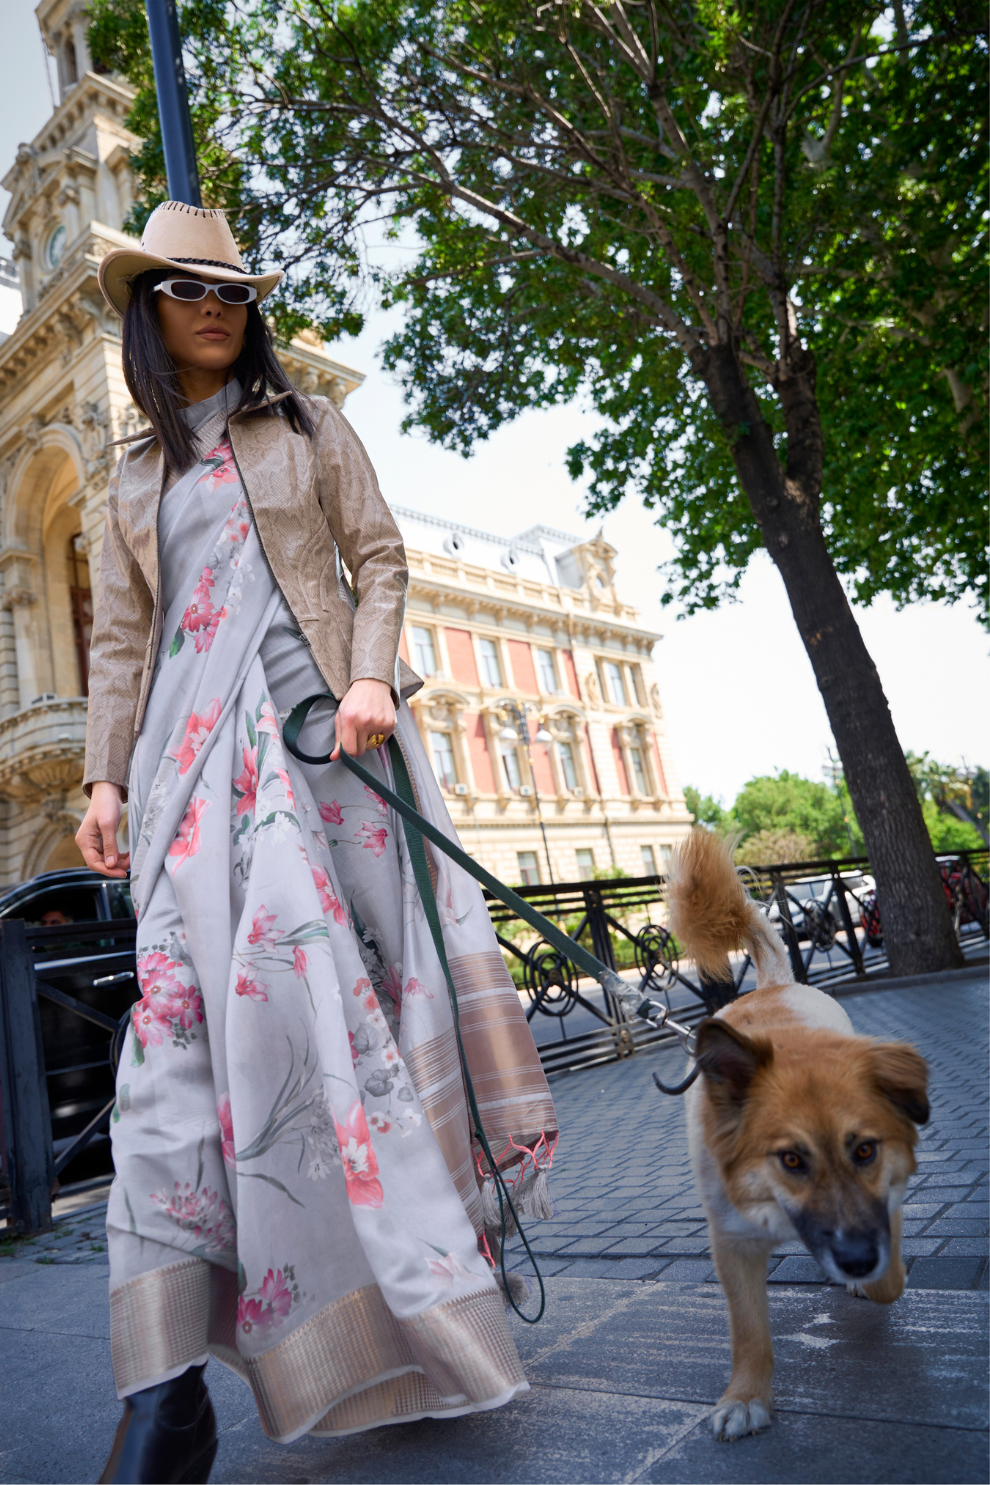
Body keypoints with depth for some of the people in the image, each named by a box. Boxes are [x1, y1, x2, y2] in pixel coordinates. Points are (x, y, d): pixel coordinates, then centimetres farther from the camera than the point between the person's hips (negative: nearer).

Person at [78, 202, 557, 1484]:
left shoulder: (305, 424, 18)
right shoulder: (136, 474, 23)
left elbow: (379, 556, 8)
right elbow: (119, 636, 16)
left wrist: (370, 673, -11)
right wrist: (104, 775, 4)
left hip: (318, 717, -1)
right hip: (193, 739, 2)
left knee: (329, 958, -7)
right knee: (184, 986, -13)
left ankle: (415, 1280, 7)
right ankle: (168, 1377, -14)